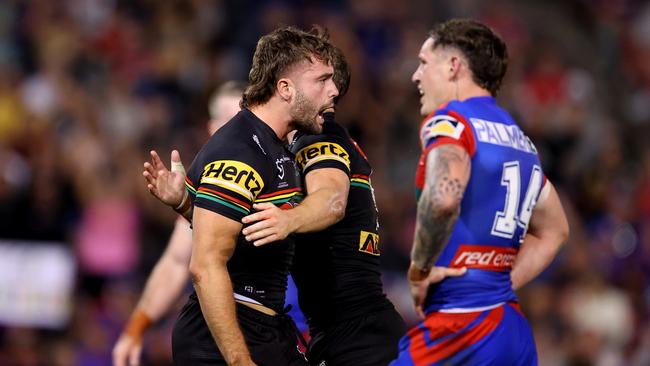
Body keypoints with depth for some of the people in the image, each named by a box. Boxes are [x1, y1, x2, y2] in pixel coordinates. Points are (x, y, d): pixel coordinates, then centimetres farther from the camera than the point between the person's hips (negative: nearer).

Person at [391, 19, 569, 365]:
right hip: (514, 328, 8)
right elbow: (553, 230, 31)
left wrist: (418, 271, -15)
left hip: (461, 329, -8)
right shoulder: (518, 138, 19)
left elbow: (443, 198, -28)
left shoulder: (449, 121, -7)